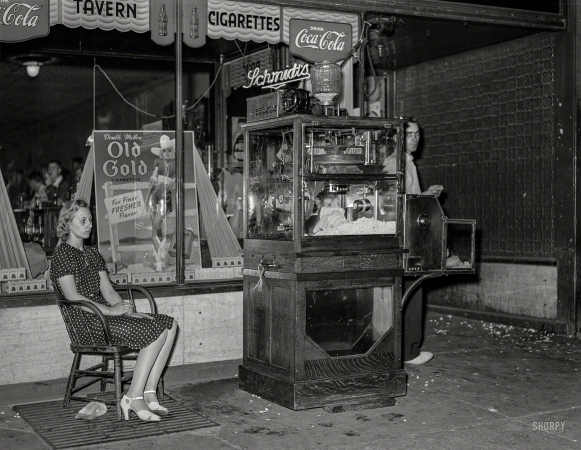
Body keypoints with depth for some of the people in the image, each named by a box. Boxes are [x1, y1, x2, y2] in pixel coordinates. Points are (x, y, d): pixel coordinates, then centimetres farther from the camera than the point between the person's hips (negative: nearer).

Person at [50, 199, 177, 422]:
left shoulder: (93, 254, 21)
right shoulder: (62, 254, -5)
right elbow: (72, 296, -15)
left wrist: (129, 311, -2)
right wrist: (109, 310, -18)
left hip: (104, 313, 9)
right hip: (87, 322, -8)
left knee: (169, 324, -9)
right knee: (155, 331, -23)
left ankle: (149, 392, -12)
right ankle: (134, 397, -21)